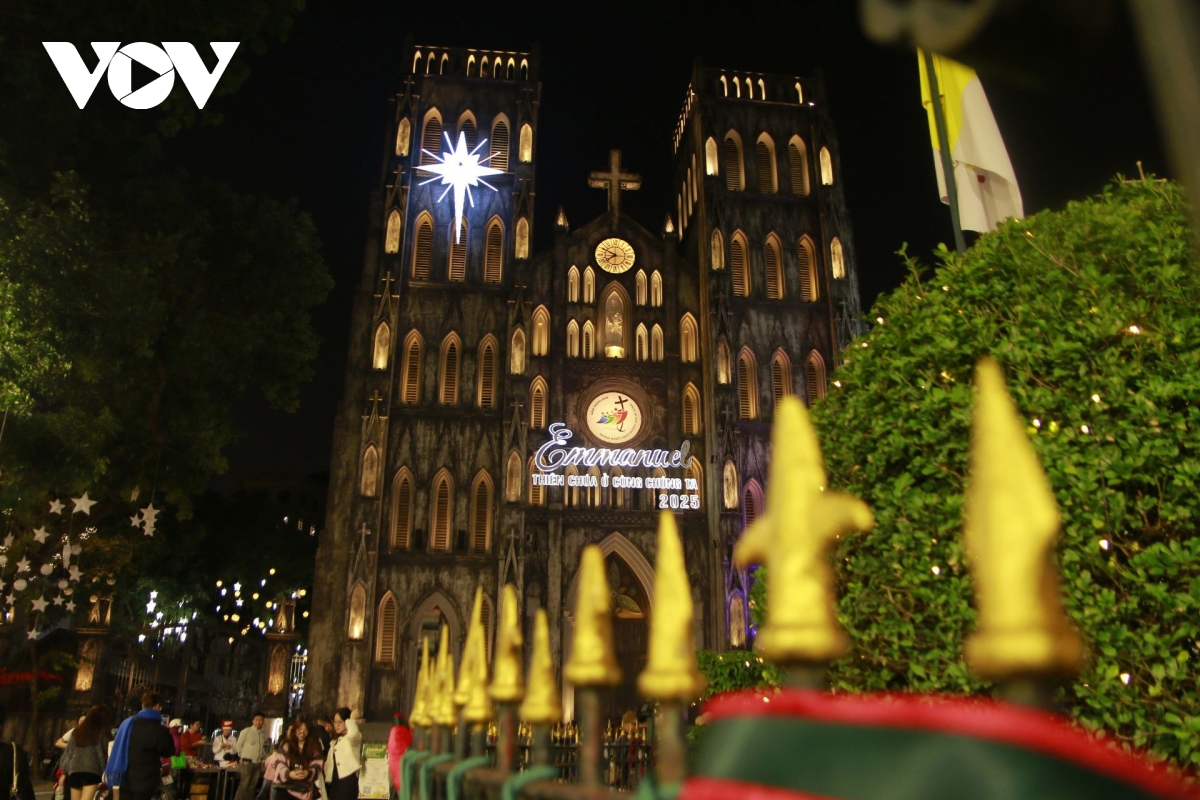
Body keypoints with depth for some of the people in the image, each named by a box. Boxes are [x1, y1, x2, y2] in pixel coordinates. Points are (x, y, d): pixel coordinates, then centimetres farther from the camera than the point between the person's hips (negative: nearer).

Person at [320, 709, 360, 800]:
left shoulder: (355, 738, -4)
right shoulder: (335, 741, 23)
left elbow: (353, 733, -31)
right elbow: (330, 762, 21)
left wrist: (352, 720, -15)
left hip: (348, 780, -8)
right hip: (334, 781, 8)